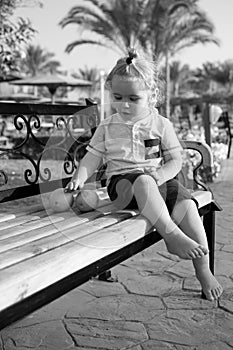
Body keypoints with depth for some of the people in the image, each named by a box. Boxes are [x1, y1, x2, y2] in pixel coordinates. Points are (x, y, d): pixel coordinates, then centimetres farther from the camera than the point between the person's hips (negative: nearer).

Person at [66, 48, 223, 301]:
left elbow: (176, 160, 4)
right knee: (144, 183, -38)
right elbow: (93, 157, 9)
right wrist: (79, 177, -9)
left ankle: (203, 270, -14)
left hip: (158, 181, 2)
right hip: (122, 183, -1)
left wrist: (159, 175, -15)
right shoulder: (107, 127, 9)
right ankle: (171, 235, -38)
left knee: (187, 205, -24)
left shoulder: (161, 124, 6)